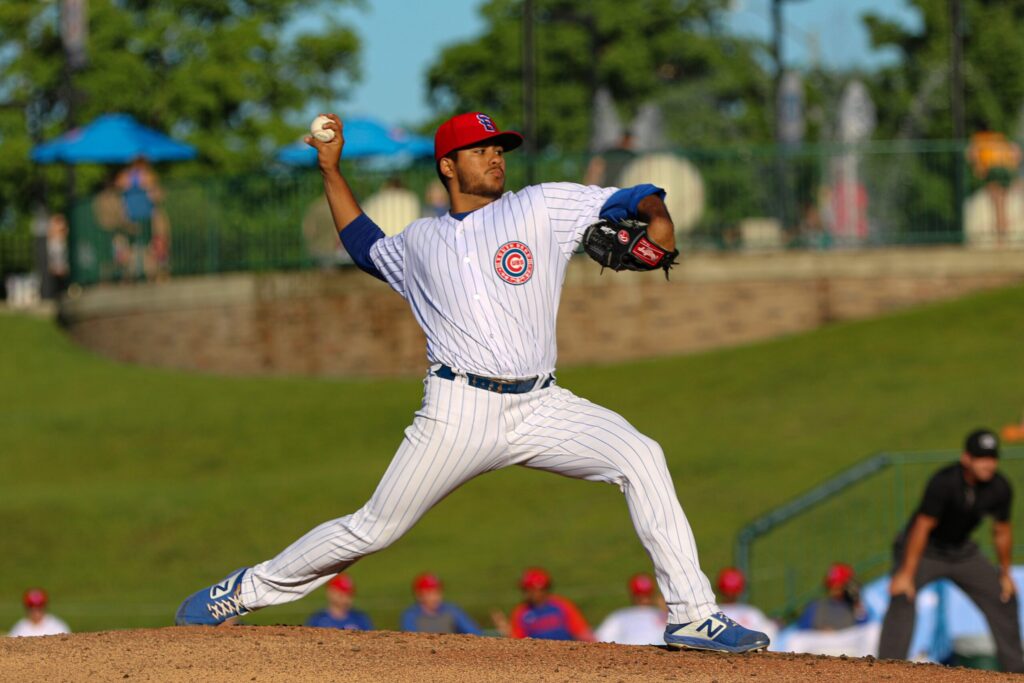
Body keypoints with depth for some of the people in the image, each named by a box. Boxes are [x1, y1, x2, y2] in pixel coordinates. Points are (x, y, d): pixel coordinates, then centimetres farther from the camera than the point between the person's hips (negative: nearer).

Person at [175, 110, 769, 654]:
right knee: (374, 529, 0)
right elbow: (365, 245, 38)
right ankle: (248, 590, 21)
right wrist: (332, 169, 33)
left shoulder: (543, 207, 9)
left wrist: (656, 221, -19)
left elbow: (635, 199, 4)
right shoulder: (419, 242, 16)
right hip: (460, 409, 0)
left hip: (540, 406, 0)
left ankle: (693, 616, -20)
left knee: (641, 458, -22)